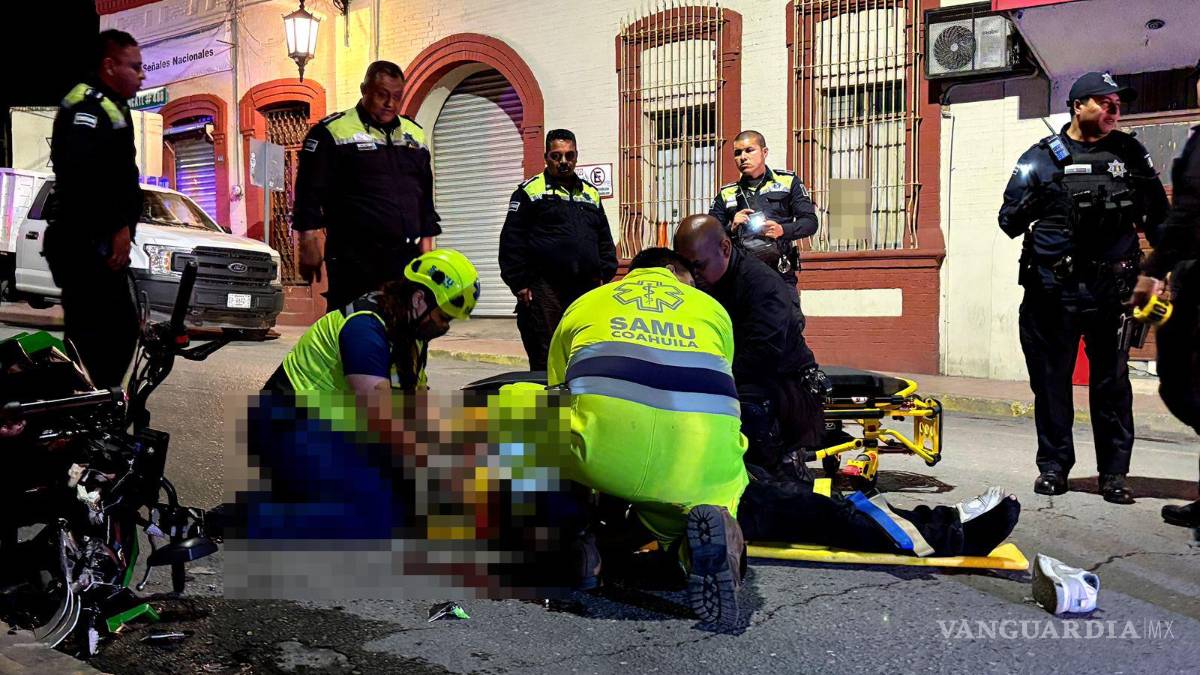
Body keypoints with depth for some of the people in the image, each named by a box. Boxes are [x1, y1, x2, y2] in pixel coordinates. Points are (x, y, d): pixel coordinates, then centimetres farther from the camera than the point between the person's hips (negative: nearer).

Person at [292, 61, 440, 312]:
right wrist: (309, 244, -10)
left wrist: (426, 242, 15)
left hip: (405, 257, 6)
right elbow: (310, 193, -4)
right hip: (354, 260, -5)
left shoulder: (415, 134, 16)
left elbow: (425, 195, 21)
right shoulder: (333, 132, -1)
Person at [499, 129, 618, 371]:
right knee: (545, 360, -3)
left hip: (586, 289, 5)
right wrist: (519, 284, -9)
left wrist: (604, 276, 11)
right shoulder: (531, 190, 1)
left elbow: (605, 239, 22)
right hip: (544, 289, -5)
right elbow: (512, 240, -3)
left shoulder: (591, 194, 17)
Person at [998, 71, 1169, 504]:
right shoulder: (1041, 158, 4)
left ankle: (1114, 472, 15)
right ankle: (1053, 466, 18)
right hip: (1052, 293, -1)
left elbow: (1158, 216, 16)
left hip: (1110, 293, 2)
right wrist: (1026, 208, -20)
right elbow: (1009, 221, 1)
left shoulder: (1130, 155, 12)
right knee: (1051, 382, 5)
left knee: (1113, 384, 5)